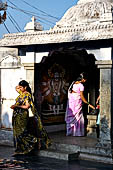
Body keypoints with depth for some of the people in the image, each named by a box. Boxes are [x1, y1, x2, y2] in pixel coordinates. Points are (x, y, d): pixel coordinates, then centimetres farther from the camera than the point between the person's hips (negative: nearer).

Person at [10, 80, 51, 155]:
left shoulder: (27, 95, -12)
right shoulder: (21, 93, 11)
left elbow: (27, 106, -19)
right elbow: (16, 88, 29)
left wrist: (16, 106, -22)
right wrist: (18, 87, 8)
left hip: (22, 116, -9)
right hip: (17, 115, 9)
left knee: (21, 132, -11)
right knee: (17, 132, 7)